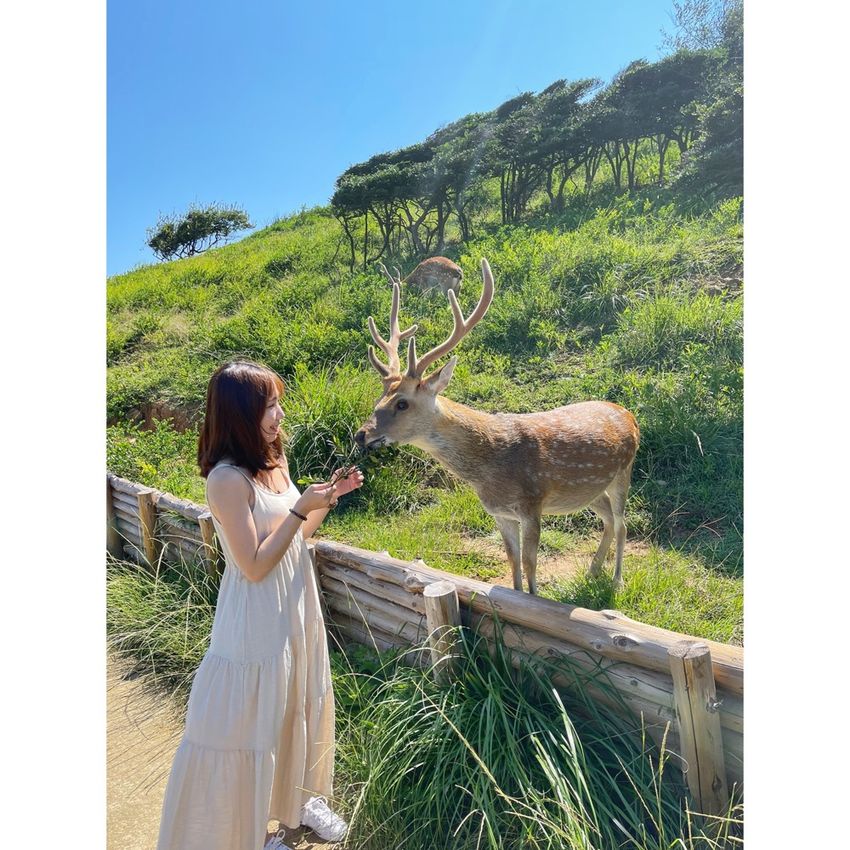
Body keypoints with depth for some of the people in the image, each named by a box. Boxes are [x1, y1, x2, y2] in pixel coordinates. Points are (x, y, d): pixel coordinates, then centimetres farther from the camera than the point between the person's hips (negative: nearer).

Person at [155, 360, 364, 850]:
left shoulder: (274, 461, 2)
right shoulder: (228, 479, -24)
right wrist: (300, 508, -24)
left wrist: (329, 496, -2)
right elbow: (254, 565, -23)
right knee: (250, 723, 12)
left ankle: (296, 798, 47)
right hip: (258, 624, -8)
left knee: (298, 709, 24)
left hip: (296, 612, 8)